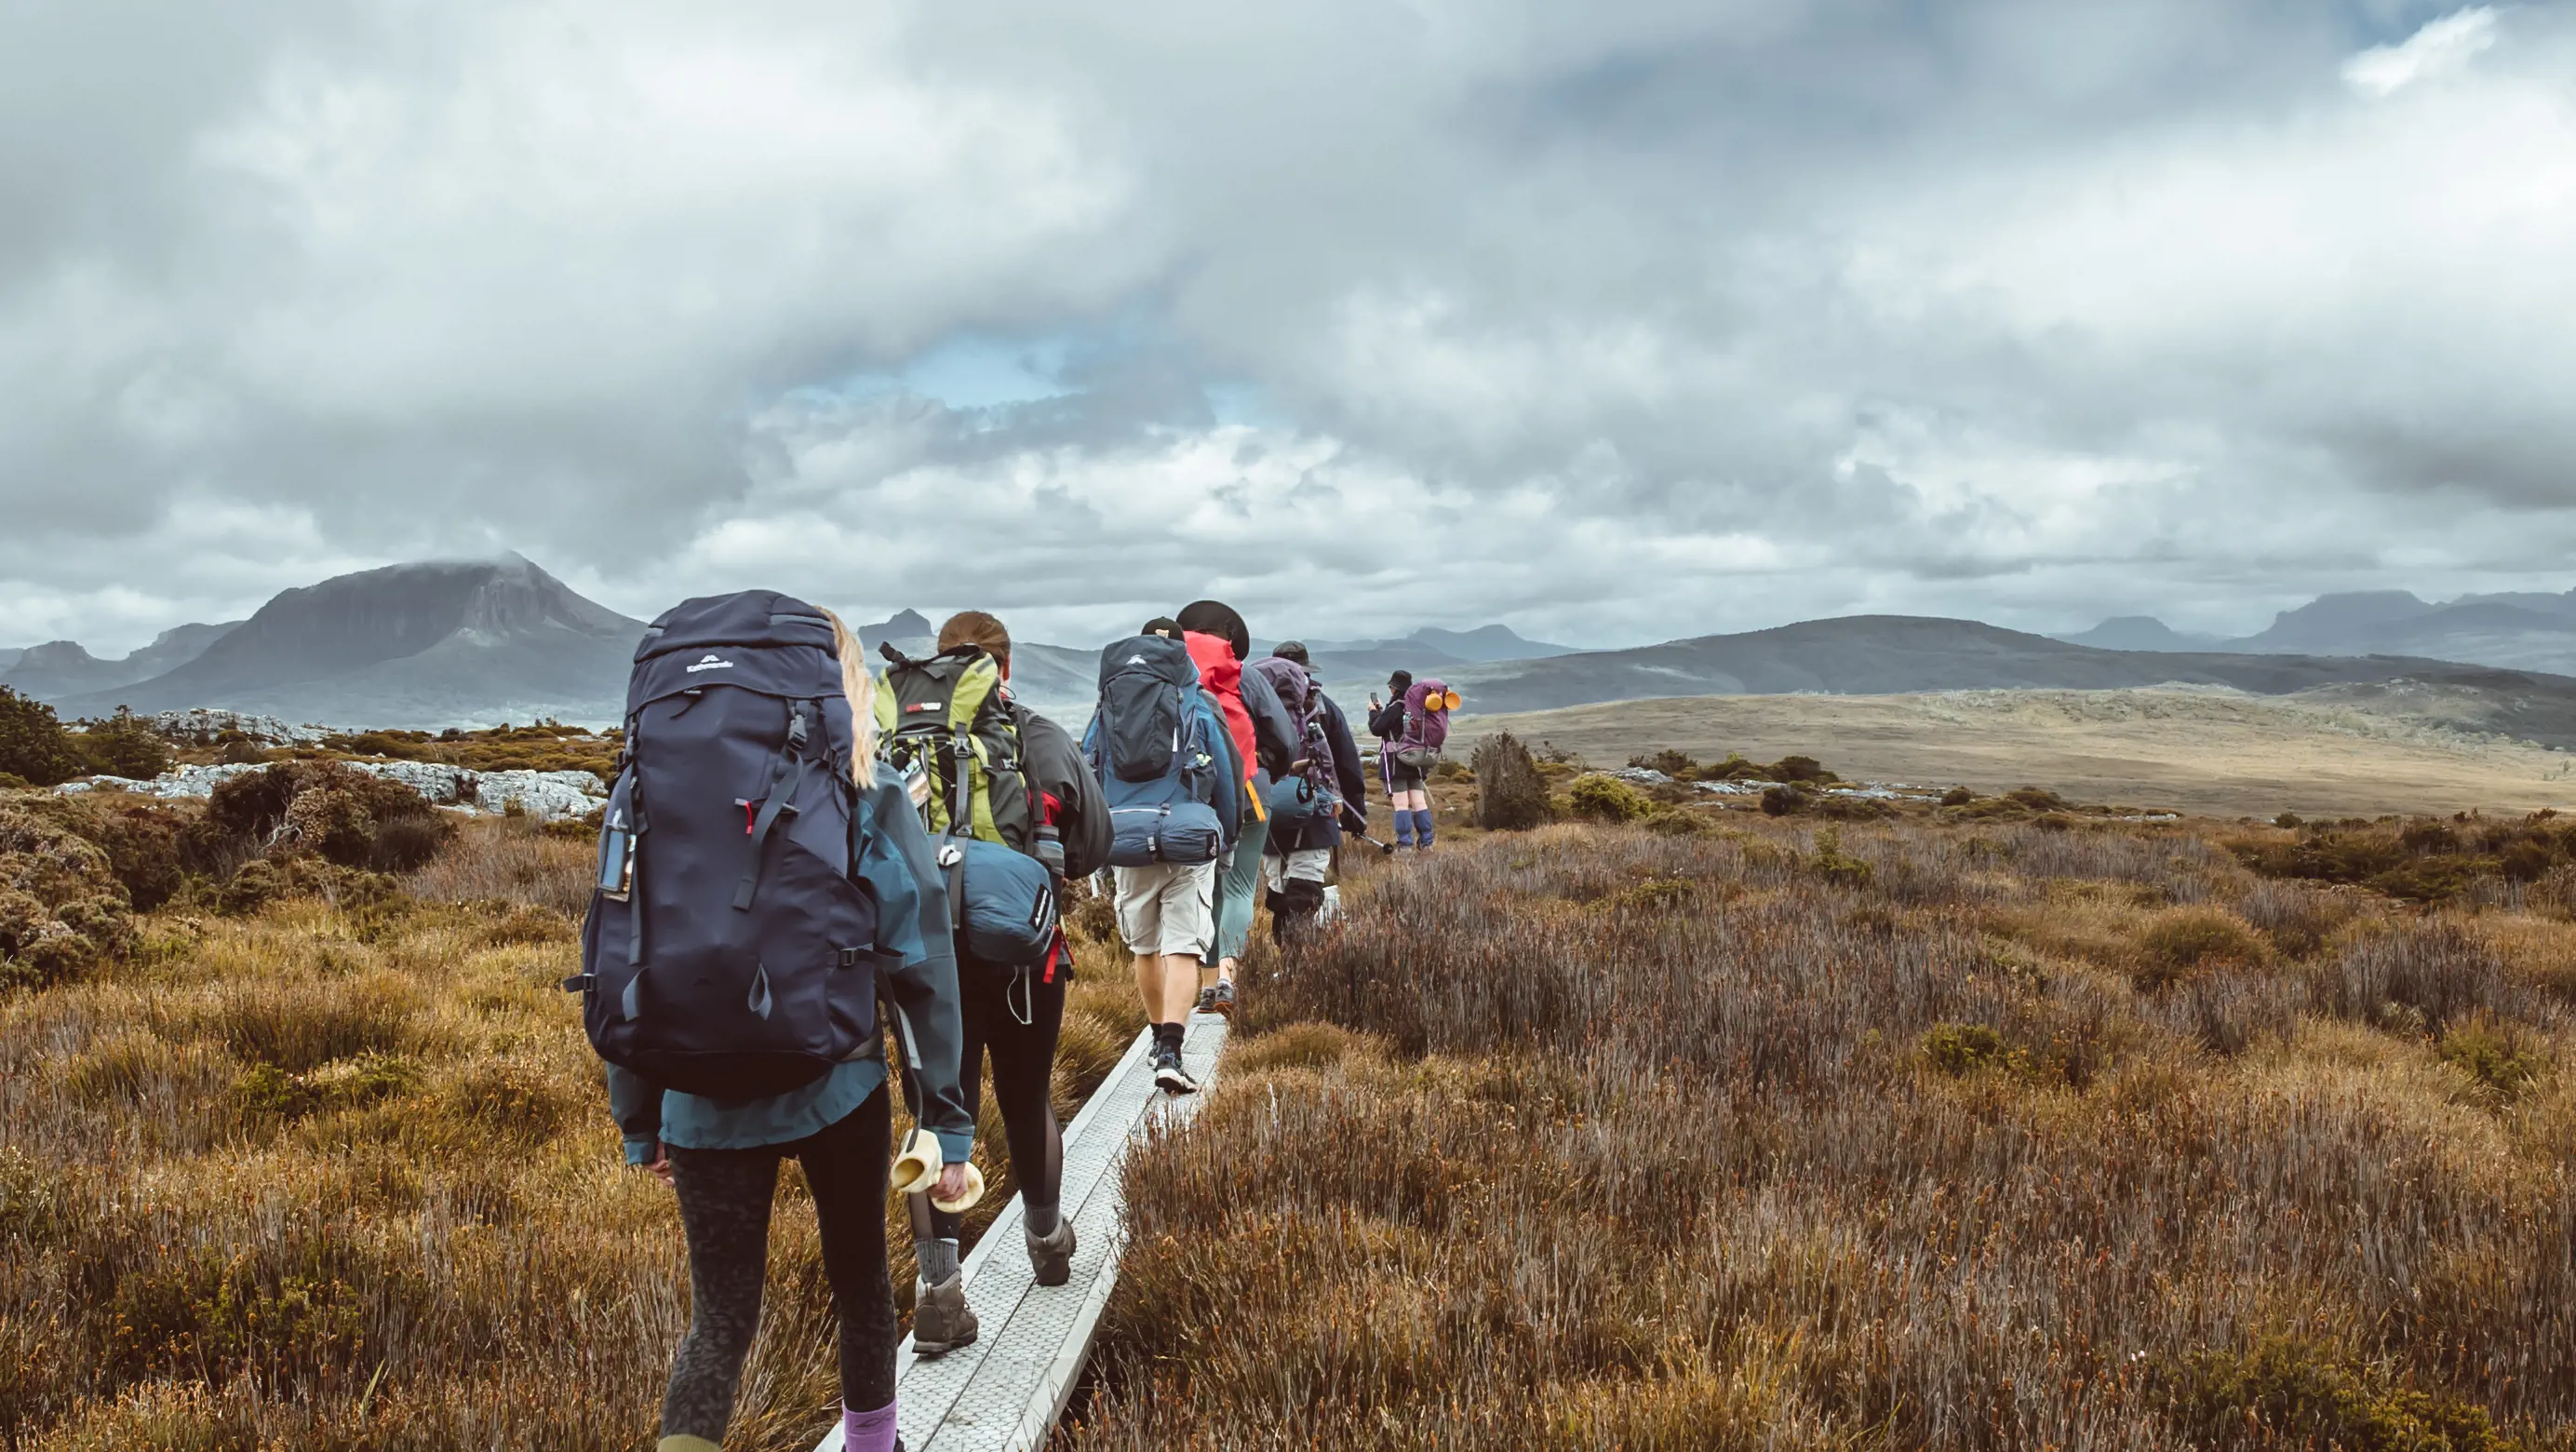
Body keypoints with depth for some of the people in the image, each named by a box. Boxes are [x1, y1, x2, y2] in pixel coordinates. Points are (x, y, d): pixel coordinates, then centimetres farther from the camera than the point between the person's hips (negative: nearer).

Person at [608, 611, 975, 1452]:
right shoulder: (874, 806, -7)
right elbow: (922, 971, -8)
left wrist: (639, 1121, 12)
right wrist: (948, 1122, -1)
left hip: (707, 1106, 1)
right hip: (836, 1093, -1)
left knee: (720, 1320, 13)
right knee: (858, 1275, 22)